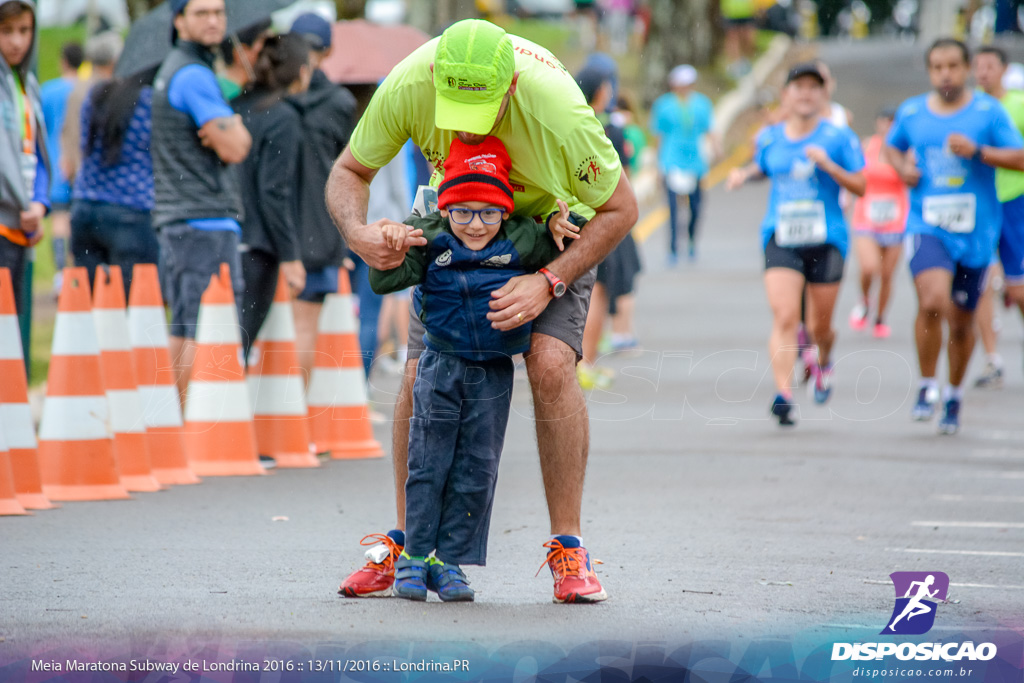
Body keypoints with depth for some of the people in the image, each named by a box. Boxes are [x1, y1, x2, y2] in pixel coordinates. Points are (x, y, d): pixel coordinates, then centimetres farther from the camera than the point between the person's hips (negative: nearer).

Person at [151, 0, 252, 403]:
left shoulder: (172, 69, 21)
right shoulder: (194, 75, -12)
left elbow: (234, 142, 21)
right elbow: (235, 149, -16)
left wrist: (229, 132, 1)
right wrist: (237, 127, 3)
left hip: (176, 218, 10)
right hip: (205, 219, -10)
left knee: (184, 331, 12)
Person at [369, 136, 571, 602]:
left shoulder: (520, 243, -4)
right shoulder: (430, 241, -7)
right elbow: (384, 282, -8)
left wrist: (560, 226, -9)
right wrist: (391, 248, -24)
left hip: (493, 374, 1)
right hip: (440, 366, -1)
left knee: (476, 471, 3)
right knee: (428, 463, 3)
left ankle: (450, 561, 11)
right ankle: (415, 555, 14)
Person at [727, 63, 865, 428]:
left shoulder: (839, 137, 0)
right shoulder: (769, 138, 8)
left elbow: (860, 186, -2)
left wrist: (827, 165, -16)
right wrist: (743, 174, 6)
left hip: (825, 240, -1)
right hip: (781, 239, 1)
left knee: (820, 326, 9)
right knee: (784, 318, -17)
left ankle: (824, 362, 44)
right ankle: (783, 395, -23)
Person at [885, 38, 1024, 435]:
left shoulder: (988, 111, -1)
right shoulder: (911, 112, 6)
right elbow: (893, 147, 25)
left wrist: (977, 151, -17)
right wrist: (903, 168, 3)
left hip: (975, 231, 0)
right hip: (927, 226, 0)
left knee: (962, 321, 9)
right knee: (932, 302, -25)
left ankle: (954, 397, 32)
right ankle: (926, 388, -8)